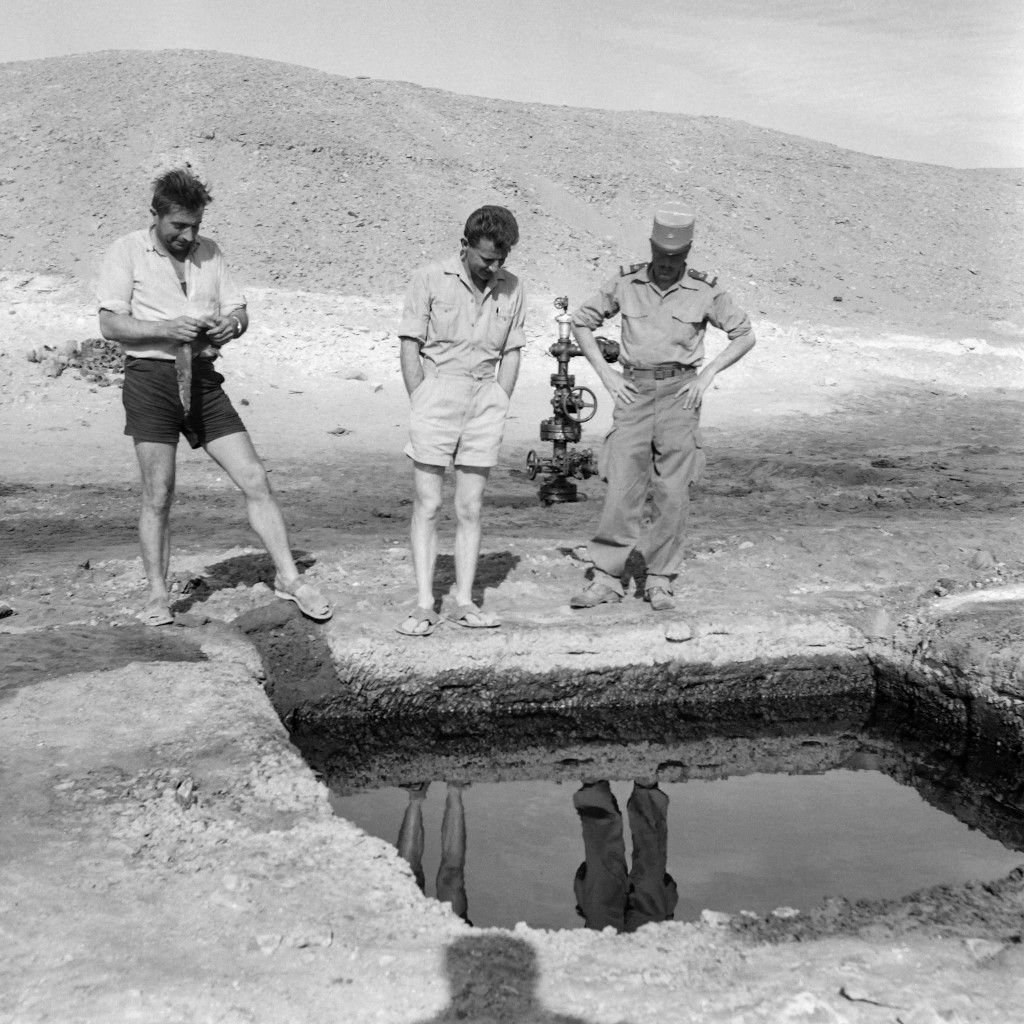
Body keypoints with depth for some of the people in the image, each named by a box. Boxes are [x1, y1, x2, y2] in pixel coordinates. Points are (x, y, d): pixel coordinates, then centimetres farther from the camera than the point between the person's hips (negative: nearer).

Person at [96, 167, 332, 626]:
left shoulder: (209, 252, 12)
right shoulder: (127, 252, 0)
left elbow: (238, 309, 15)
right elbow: (109, 324, -6)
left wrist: (233, 324, -9)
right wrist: (168, 329, -20)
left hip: (203, 377, 4)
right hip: (151, 377, -4)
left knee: (255, 480, -1)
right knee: (157, 496, 0)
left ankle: (288, 577, 8)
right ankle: (157, 595, 13)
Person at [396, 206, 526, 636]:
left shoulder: (511, 289, 8)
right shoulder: (430, 280, -2)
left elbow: (511, 354, 13)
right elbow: (410, 346, -2)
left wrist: (498, 407, 5)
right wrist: (420, 404, -6)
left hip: (485, 396, 3)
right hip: (437, 389, -3)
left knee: (470, 510, 5)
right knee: (427, 507, -2)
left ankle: (464, 601, 10)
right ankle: (424, 604, 0)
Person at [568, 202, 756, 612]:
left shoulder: (704, 290, 1)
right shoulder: (626, 283, 3)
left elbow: (744, 335, 10)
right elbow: (581, 322, 12)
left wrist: (708, 374, -1)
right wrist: (606, 374, 3)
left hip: (680, 392, 0)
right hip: (634, 390, 1)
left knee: (672, 493, -1)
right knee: (622, 488, -4)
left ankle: (659, 581, 9)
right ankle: (606, 579, 3)